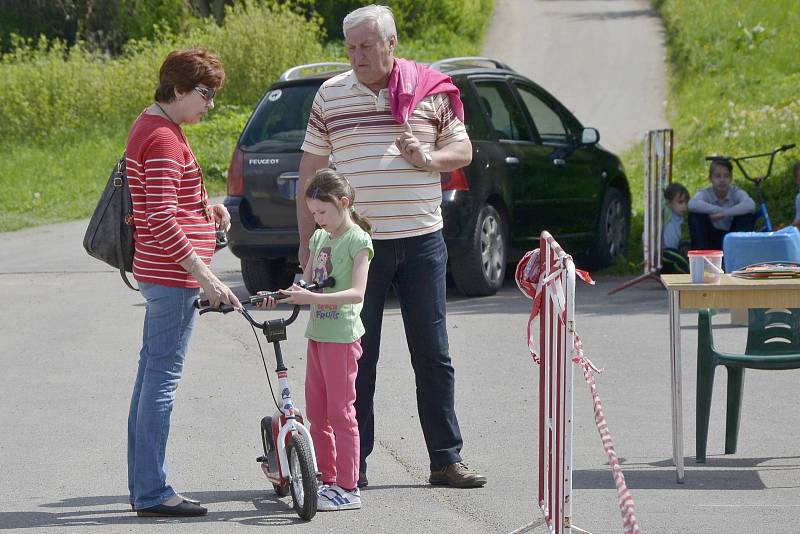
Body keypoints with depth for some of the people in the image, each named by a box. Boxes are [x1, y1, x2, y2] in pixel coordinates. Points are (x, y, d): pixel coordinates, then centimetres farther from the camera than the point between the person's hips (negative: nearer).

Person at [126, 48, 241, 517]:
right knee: (163, 378, -7)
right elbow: (162, 222, -23)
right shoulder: (164, 139, -18)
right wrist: (207, 279, -22)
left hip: (158, 273, 11)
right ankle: (153, 492, -5)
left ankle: (144, 486, 20)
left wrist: (207, 207, 9)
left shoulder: (151, 126, 15)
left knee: (151, 374, 13)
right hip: (173, 276, -11)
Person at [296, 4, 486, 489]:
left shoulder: (431, 91, 4)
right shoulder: (330, 96, 4)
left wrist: (429, 157, -11)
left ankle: (447, 459, 10)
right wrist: (307, 244, 3)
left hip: (422, 242, 0)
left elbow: (463, 150, 11)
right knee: (356, 357, 1)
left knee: (433, 353, 4)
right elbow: (311, 172, 8)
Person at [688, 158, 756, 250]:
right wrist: (721, 210, -38)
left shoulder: (736, 192, -11)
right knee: (696, 215, -24)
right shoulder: (705, 193, -13)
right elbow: (692, 205, -38)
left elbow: (750, 205, -35)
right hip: (711, 238, 0)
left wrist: (724, 213, -39)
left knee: (749, 215, -23)